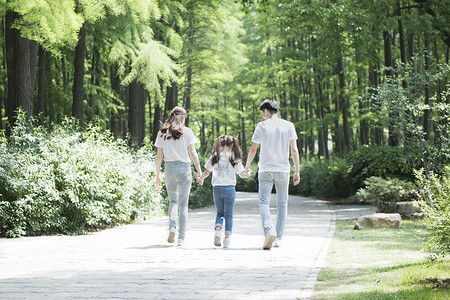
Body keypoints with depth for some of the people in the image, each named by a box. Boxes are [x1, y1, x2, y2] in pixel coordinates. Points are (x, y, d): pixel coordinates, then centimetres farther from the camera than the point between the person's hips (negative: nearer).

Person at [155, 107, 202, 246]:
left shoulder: (162, 133, 3)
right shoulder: (187, 132, -2)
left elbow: (159, 155, 3)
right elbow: (192, 153, -7)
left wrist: (157, 175, 8)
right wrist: (199, 172, -3)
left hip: (169, 168, 1)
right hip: (184, 168, -1)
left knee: (173, 201, 18)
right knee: (183, 204, 6)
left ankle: (172, 225, -9)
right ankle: (181, 237, 4)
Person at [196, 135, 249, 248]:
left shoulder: (214, 157, 2)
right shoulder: (234, 158, -2)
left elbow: (207, 172, 0)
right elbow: (241, 174, 3)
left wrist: (200, 179, 19)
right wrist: (246, 175, 24)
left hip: (217, 188, 2)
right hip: (230, 188, -2)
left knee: (219, 213, 16)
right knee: (229, 215, 7)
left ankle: (218, 231, -9)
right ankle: (227, 239, 4)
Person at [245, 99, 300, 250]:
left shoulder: (262, 126, 0)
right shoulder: (288, 126, 5)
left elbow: (253, 149, 4)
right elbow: (294, 150, 1)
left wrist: (247, 166, 16)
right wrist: (297, 171, 4)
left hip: (265, 170, -2)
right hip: (283, 170, 2)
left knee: (264, 202, -1)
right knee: (282, 204, 10)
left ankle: (269, 231, -24)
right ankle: (279, 238, 12)